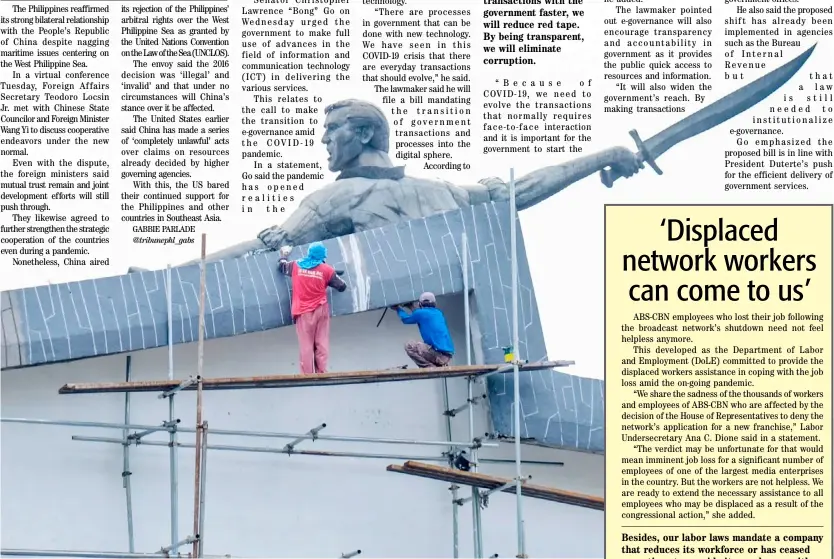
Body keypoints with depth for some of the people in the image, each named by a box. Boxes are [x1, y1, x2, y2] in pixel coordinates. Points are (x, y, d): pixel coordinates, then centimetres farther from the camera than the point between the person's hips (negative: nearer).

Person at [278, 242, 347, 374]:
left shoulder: (296, 265, 6)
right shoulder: (327, 269, 0)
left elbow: (281, 266, 26)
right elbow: (342, 287, 7)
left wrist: (284, 254, 46)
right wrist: (332, 277, 27)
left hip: (303, 311, 1)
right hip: (321, 310, -1)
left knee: (306, 346, -1)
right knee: (321, 344, 2)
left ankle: (307, 377, -4)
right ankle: (321, 373, -2)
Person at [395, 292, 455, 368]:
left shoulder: (420, 313, 1)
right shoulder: (439, 313, 20)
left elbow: (405, 319, 22)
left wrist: (399, 309, 41)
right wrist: (413, 309, 54)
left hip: (438, 353, -7)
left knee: (409, 346, -3)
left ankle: (431, 368, -9)